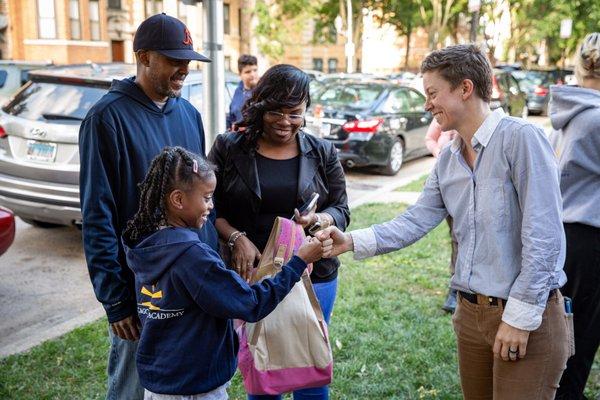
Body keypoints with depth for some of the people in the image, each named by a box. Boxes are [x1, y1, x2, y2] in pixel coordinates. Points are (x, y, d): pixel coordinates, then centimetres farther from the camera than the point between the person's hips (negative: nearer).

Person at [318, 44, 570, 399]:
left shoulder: (521, 138, -15)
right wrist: (353, 241, -9)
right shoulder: (447, 161, 9)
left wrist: (521, 315, -18)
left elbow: (544, 234, -19)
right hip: (471, 313, 7)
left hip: (527, 318, -7)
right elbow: (416, 222, 4)